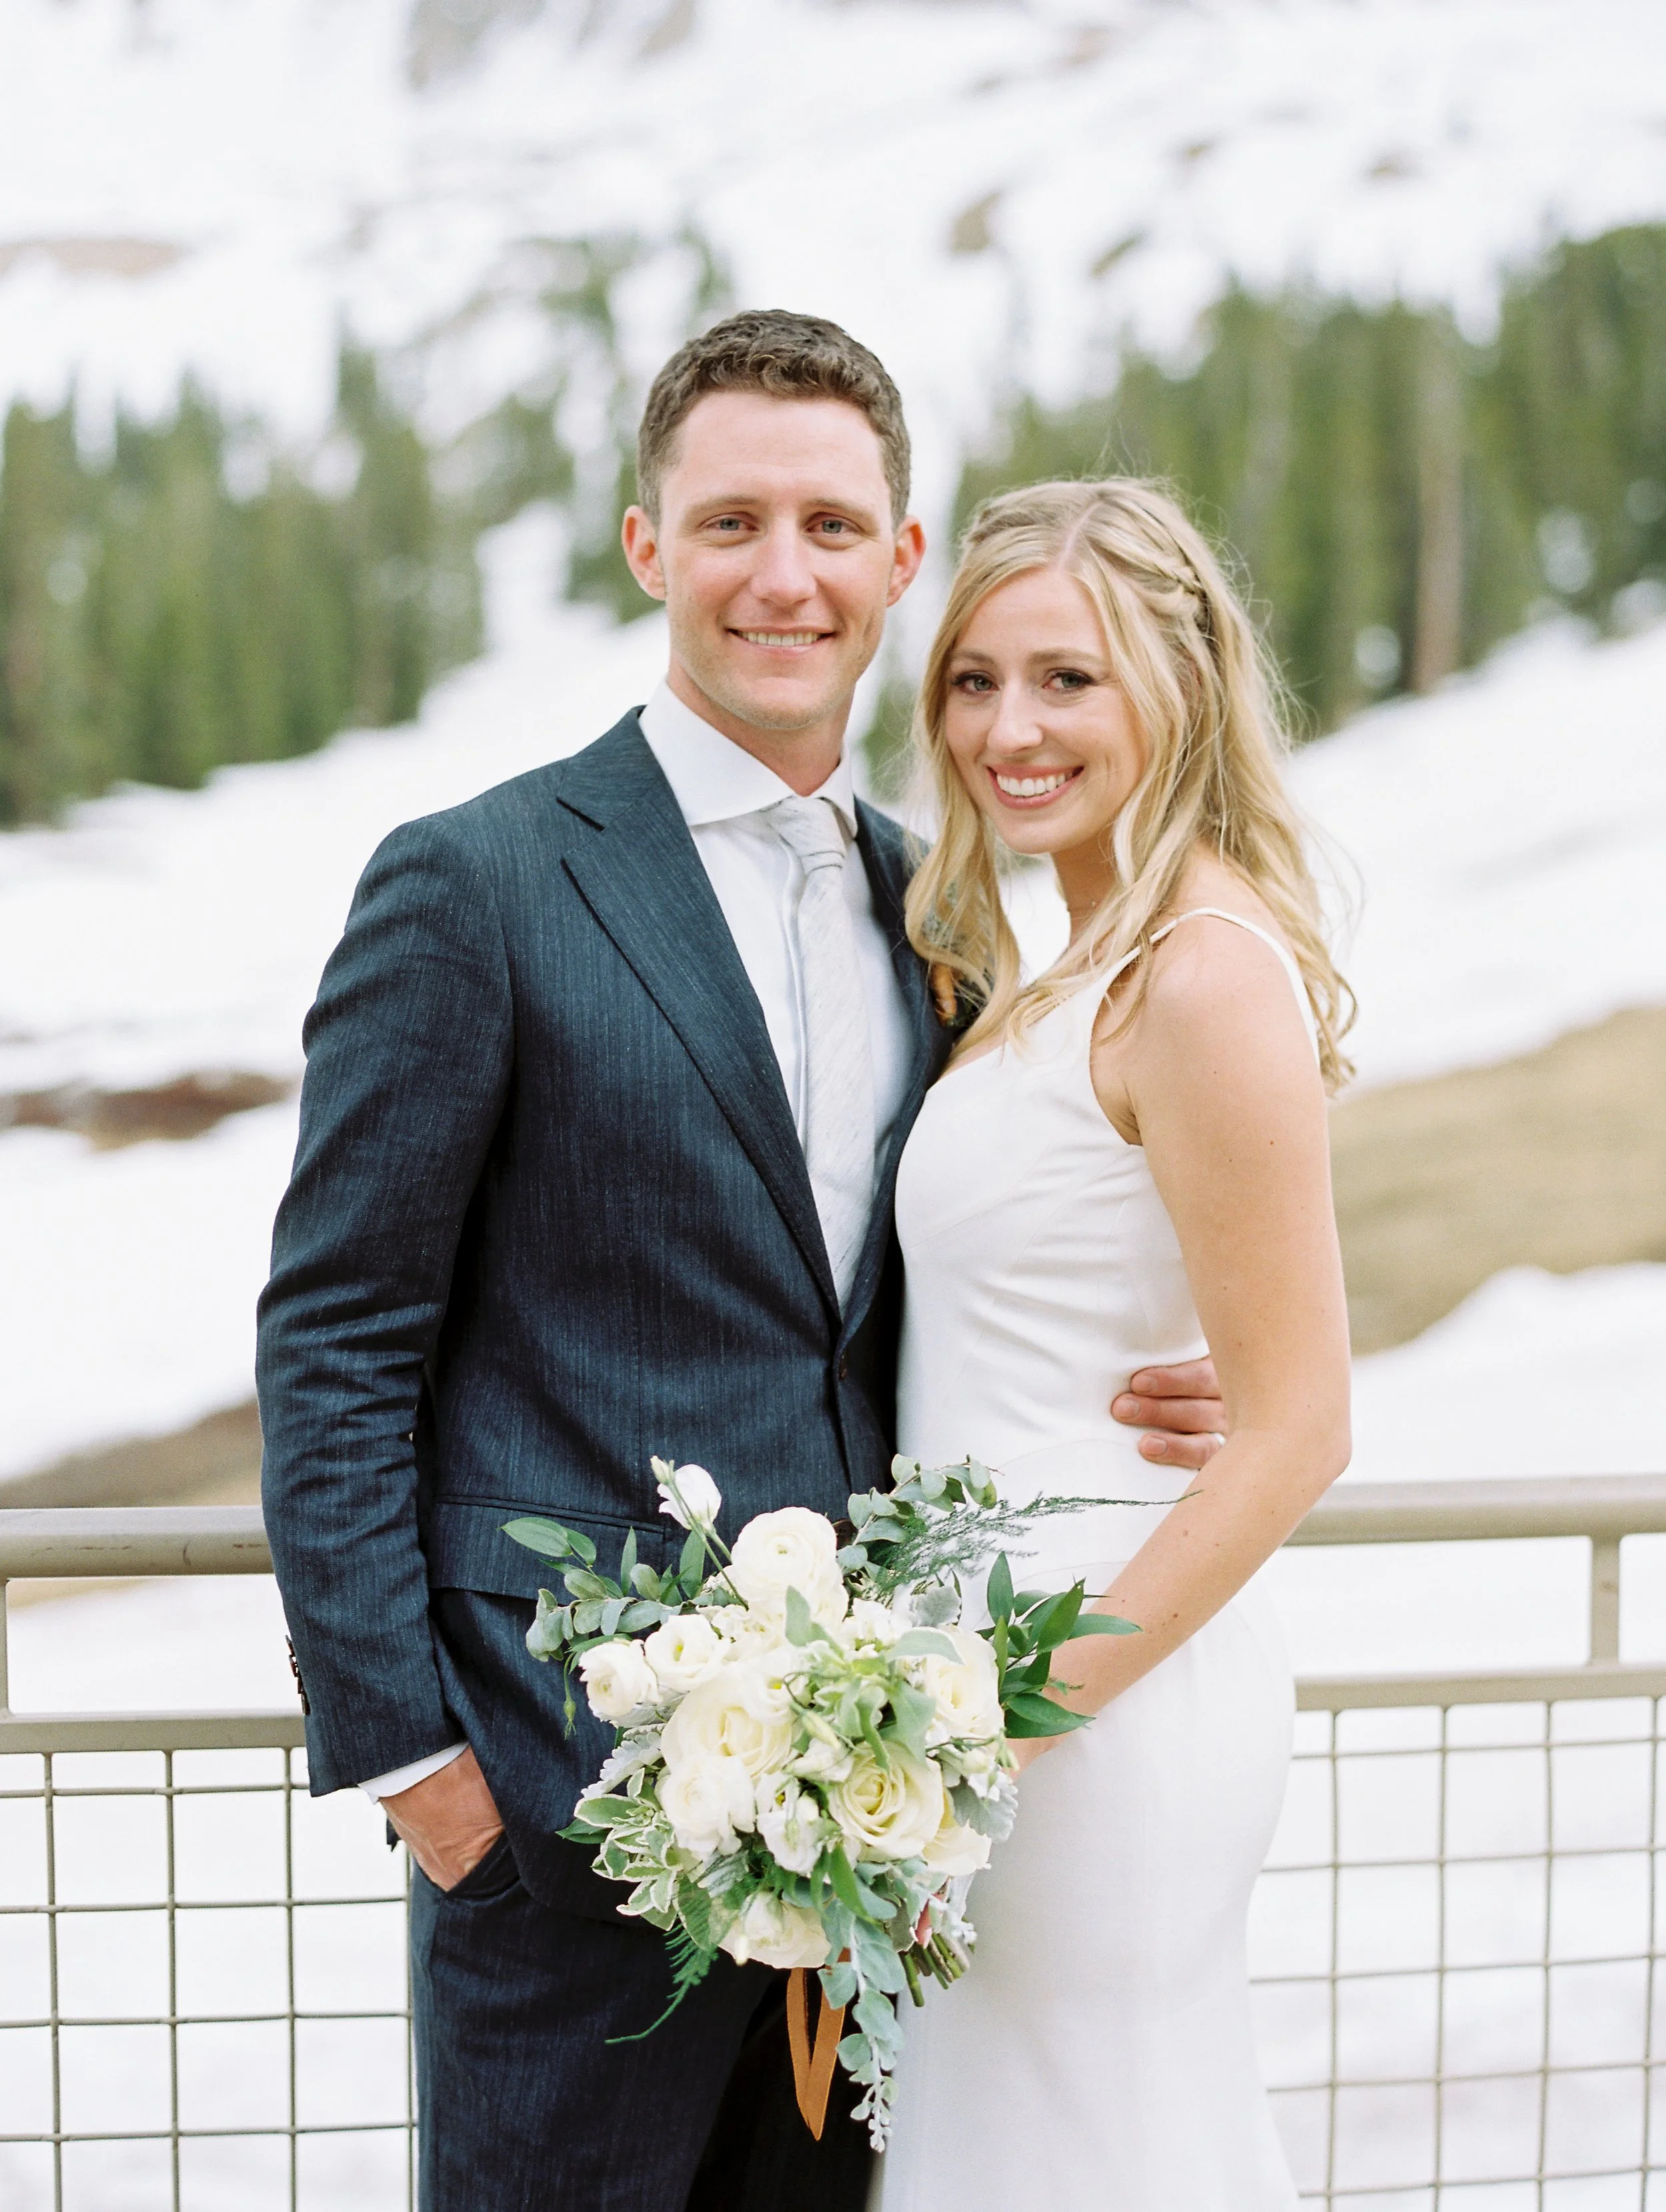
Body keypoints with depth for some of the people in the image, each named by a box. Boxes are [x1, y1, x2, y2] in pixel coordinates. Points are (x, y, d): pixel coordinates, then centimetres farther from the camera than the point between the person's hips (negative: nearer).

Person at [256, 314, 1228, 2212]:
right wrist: (400, 1752, -12)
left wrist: (1129, 1391, -1)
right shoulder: (477, 884, -8)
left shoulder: (921, 897, 11)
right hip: (568, 1776, -6)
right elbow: (334, 1350, -8)